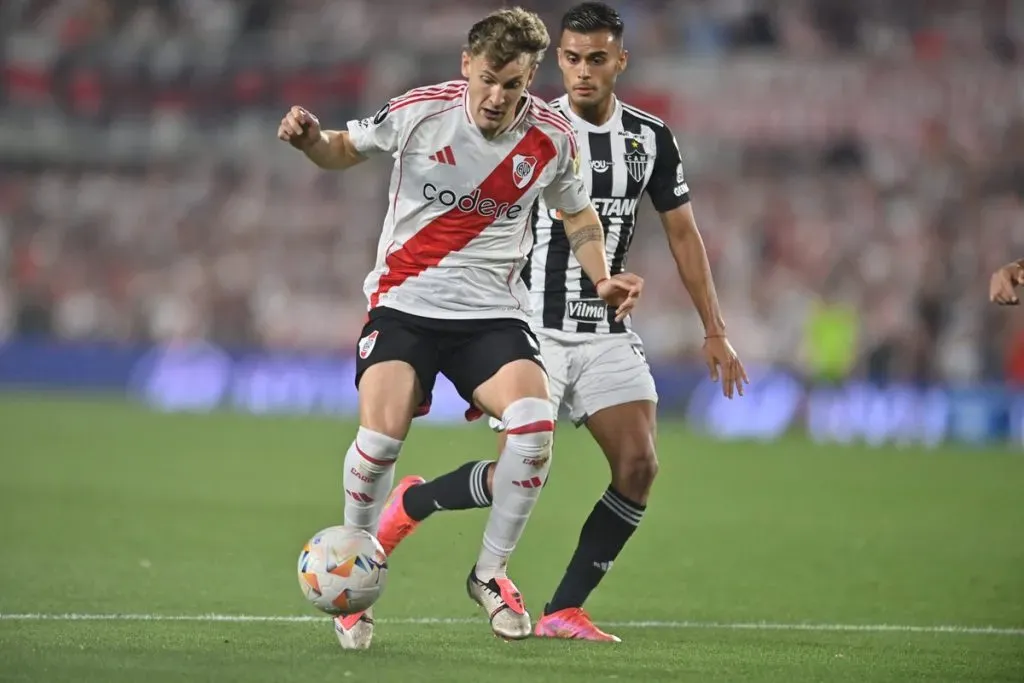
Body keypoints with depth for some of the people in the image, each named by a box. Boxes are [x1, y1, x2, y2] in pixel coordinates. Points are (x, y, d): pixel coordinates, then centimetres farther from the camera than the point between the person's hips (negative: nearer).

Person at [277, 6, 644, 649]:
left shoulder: (552, 138, -4)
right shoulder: (419, 111, -9)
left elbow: (579, 215, 15)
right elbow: (346, 149, 9)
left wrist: (603, 279, -2)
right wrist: (310, 140, -14)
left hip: (493, 312, 1)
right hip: (405, 302, -1)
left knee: (535, 422, -24)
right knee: (381, 435, -23)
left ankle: (490, 572, -1)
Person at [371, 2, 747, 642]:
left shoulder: (652, 138, 5)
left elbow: (684, 235, 12)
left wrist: (715, 331, 8)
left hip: (609, 335, 4)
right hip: (536, 329, -4)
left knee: (639, 465, -11)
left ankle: (564, 611, -1)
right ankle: (410, 503, 17)